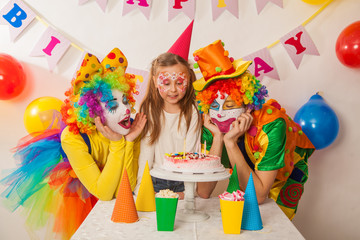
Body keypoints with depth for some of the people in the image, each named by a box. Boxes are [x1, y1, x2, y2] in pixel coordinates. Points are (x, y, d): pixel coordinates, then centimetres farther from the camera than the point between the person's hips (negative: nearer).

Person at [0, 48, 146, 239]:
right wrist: (117, 144, -35)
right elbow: (103, 193, -28)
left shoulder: (133, 129, -21)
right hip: (77, 199, -2)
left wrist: (129, 141, -30)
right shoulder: (73, 137, -29)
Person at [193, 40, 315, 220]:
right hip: (245, 179, 3)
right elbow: (203, 193, -28)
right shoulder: (210, 126, -24)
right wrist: (218, 137, -36)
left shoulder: (272, 124, -36)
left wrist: (231, 143, -43)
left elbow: (259, 196, -35)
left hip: (283, 180, -3)